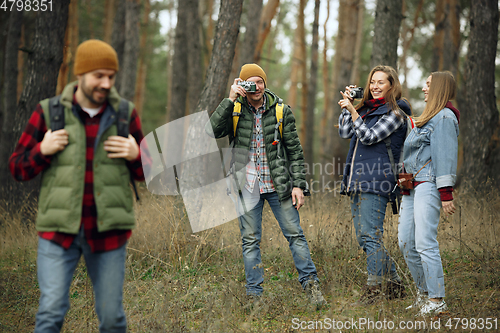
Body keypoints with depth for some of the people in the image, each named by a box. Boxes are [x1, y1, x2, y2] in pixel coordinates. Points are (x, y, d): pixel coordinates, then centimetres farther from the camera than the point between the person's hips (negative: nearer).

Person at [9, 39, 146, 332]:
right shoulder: (48, 112, 0)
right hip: (59, 230, -1)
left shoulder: (125, 114, 3)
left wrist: (135, 155, -11)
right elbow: (18, 168, 6)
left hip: (108, 231, 1)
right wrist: (43, 150, -13)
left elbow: (146, 173, 11)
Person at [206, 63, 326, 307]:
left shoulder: (281, 110, 1)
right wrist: (230, 100, -19)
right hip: (247, 186, 0)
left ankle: (310, 283, 12)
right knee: (250, 240, 5)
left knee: (294, 234, 1)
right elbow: (213, 130, -15)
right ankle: (254, 294, 12)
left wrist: (298, 184, -3)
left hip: (278, 184, 0)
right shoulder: (235, 110, 1)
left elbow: (294, 150, 4)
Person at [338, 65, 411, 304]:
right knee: (363, 237, 10)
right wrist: (347, 105, 12)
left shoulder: (394, 113, -4)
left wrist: (352, 110, -12)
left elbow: (369, 137, -12)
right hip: (357, 181, 9)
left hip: (376, 181, -9)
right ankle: (394, 284, 19)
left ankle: (373, 288, -9)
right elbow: (345, 132, 17)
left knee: (370, 235, -13)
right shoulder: (367, 108, 21)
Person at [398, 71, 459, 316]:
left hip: (428, 184, -10)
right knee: (406, 243, 7)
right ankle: (423, 293, 16)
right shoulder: (428, 117, 23)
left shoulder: (445, 117, -7)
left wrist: (446, 193, -18)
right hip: (412, 186, 10)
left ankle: (437, 301, -9)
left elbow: (446, 155, -14)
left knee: (425, 243, -13)